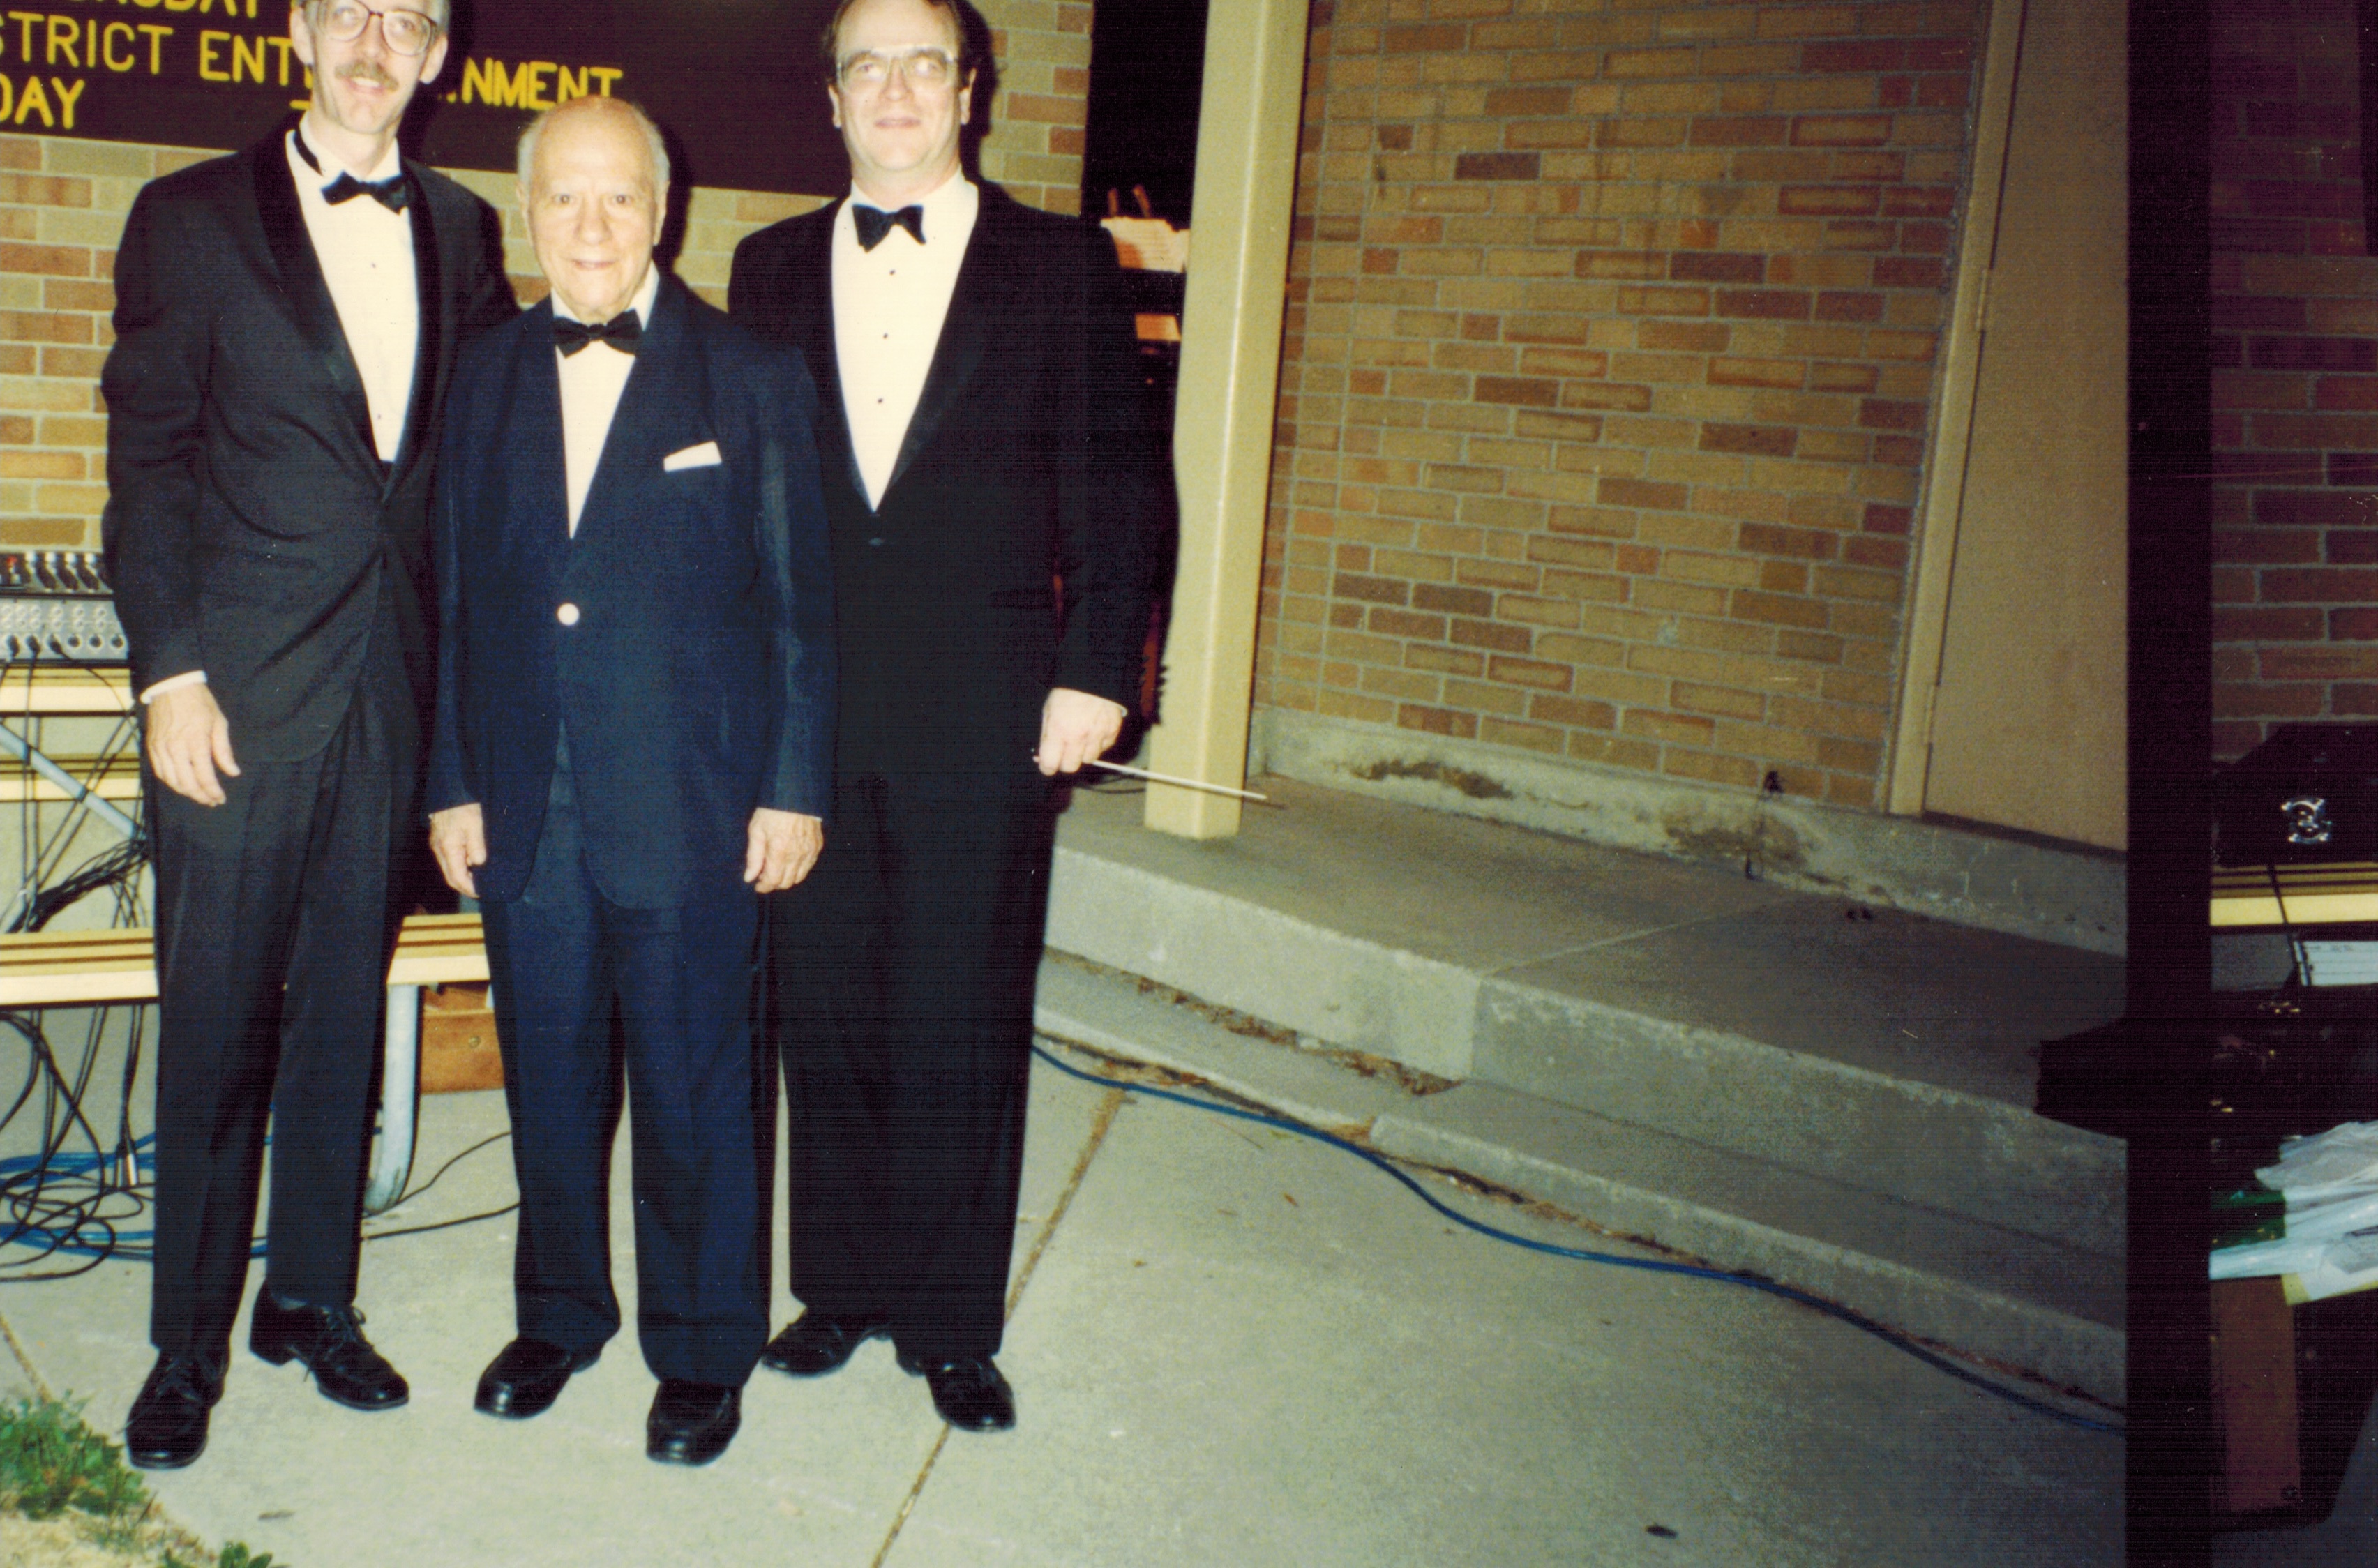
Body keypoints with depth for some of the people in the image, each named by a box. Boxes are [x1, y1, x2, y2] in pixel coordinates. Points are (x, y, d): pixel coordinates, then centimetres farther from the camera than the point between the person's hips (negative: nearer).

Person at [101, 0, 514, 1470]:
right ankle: (189, 1343, 19)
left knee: (345, 1007, 12)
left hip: (397, 684, 3)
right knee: (217, 1021, 3)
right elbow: (147, 457, -2)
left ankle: (314, 1297, 28)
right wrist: (170, 672, -10)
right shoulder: (193, 217, 1)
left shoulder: (463, 231, 10)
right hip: (241, 686, -3)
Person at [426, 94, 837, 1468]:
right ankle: (560, 1312, 36)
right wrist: (453, 785, 7)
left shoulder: (753, 378, -2)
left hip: (691, 813, -3)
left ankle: (703, 1352, 24)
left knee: (695, 1088, 6)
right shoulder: (489, 379, 9)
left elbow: (799, 599, -3)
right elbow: (460, 597, 10)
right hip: (528, 810, 4)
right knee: (549, 1079, 15)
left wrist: (795, 789, -7)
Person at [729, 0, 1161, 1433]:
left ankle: (953, 1325, 18)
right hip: (808, 709, 3)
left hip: (983, 717, -2)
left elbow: (1115, 485, 0)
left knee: (963, 1028, 3)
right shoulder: (774, 268, 12)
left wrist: (1096, 670, -8)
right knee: (825, 1014, 10)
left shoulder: (1063, 265, 4)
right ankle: (842, 1287, 27)